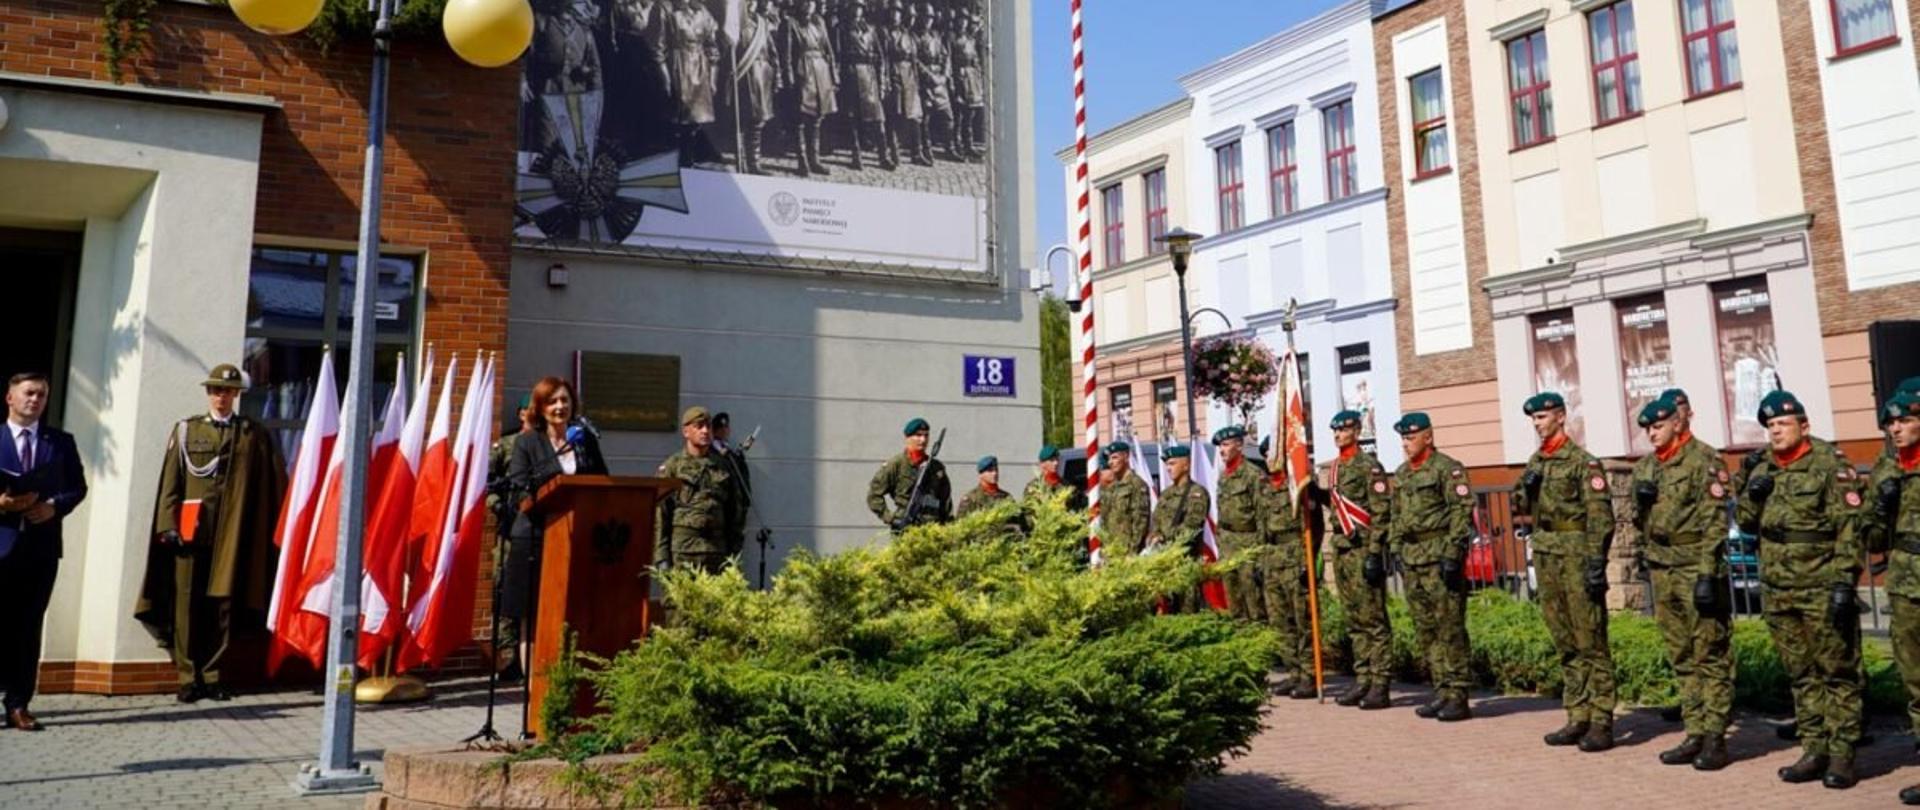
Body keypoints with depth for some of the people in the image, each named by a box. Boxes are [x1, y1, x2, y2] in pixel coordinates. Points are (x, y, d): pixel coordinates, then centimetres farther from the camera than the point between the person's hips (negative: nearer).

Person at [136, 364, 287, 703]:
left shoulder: (254, 434, 7)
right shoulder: (185, 430, 11)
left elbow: (273, 486, 4)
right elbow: (171, 482, 6)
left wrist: (275, 529, -3)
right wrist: (168, 525, -2)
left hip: (229, 536, 0)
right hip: (189, 531, 1)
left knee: (221, 607, 3)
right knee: (187, 606, 1)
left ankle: (212, 676, 12)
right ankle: (188, 678, 9)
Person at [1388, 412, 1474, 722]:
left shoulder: (1447, 468, -7)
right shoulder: (1401, 474, 17)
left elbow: (1462, 511, -12)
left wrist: (1452, 554, -17)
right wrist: (1395, 549, 14)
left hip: (1440, 557, -8)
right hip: (1412, 559, 8)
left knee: (1449, 627, -5)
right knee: (1424, 630, 9)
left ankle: (1458, 695, 0)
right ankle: (1442, 690, 17)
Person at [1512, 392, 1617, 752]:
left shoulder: (1583, 461, -9)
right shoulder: (1535, 462, 14)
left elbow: (1600, 515, -14)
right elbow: (1519, 507, 19)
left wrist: (1597, 564, -20)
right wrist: (1525, 489, -2)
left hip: (1576, 557, -7)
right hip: (1545, 557, 8)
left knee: (1591, 643, -3)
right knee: (1565, 644, 12)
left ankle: (1601, 722, 1)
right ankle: (1577, 718, 18)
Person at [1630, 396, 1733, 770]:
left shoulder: (1704, 460, -8)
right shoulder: (1646, 466, 14)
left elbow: (1715, 521, -14)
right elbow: (1640, 521, 21)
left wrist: (1707, 574, -19)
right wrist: (1640, 504, -2)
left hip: (1697, 568, -7)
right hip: (1662, 571, 7)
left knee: (1711, 656, -2)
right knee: (1682, 658, 11)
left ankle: (1715, 737, 2)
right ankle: (1695, 733, 17)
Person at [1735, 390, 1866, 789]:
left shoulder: (1830, 463, -8)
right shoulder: (1761, 466, 10)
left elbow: (1848, 527, -12)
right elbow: (1745, 522, 14)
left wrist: (1843, 582, -17)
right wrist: (1751, 494, -6)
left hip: (1822, 587, -6)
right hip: (1778, 588, 6)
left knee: (1837, 671, 2)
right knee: (1801, 674, 12)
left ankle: (1842, 754, 8)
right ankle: (1814, 750, 20)